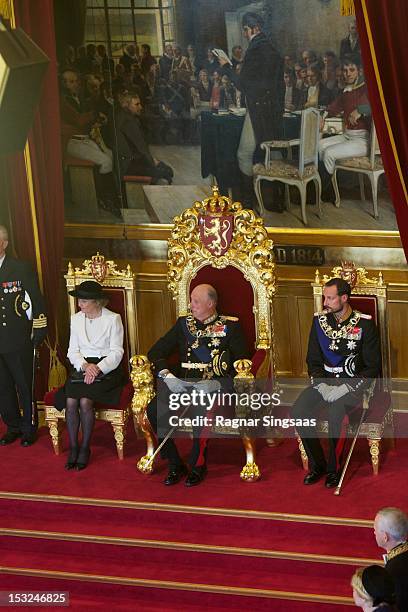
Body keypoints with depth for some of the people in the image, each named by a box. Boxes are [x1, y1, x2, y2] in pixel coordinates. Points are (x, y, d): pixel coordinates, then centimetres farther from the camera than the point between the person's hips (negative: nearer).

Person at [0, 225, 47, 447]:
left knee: (25, 387, 5)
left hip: (19, 344, -4)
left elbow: (36, 303, -2)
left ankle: (29, 429, 18)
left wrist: (38, 335, -3)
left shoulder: (22, 269, -4)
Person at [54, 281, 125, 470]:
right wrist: (85, 365, -13)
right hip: (82, 367, 4)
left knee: (85, 401, -27)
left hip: (106, 368, -4)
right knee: (70, 401, -24)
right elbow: (73, 351, 8)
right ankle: (73, 447, -13)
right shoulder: (76, 319, 11)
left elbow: (116, 352, -6)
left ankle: (85, 448, -12)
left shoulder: (113, 319, -3)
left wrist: (98, 368, -21)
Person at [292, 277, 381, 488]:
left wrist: (345, 388, -17)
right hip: (324, 381, 5)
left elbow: (372, 367, -6)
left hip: (352, 383, -4)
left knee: (335, 414, -35)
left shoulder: (365, 324, -7)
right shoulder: (320, 321, 6)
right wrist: (321, 384, -8)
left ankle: (334, 469, -13)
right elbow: (313, 360, 11)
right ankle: (317, 464, -5)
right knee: (299, 412, -23)